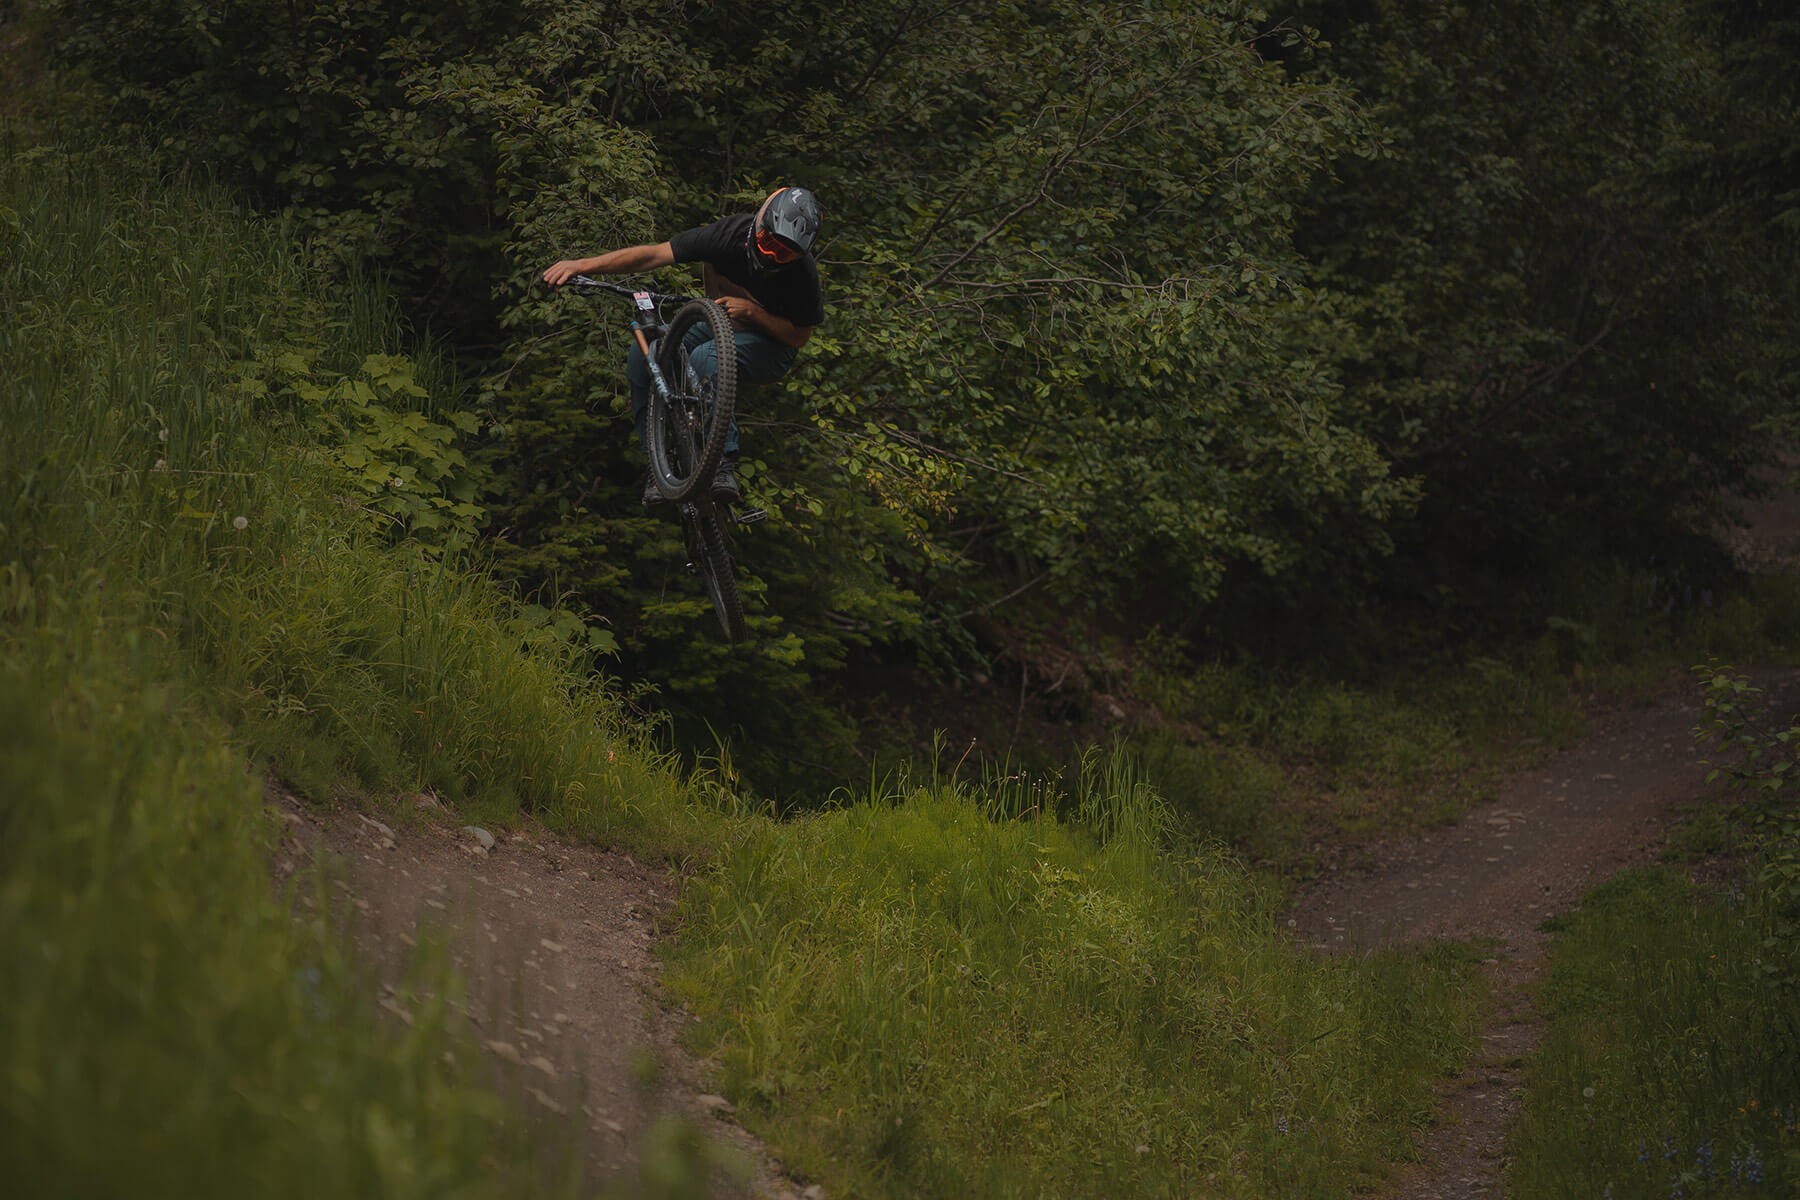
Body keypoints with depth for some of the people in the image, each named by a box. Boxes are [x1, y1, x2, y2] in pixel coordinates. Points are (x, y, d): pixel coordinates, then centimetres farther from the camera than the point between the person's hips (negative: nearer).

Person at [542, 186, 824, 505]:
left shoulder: (802, 273, -27)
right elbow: (653, 255, -25)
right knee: (643, 356, -20)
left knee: (707, 359, -37)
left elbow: (799, 336, -14)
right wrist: (582, 265, -34)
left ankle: (725, 464, -35)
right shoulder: (731, 233, -23)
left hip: (769, 349, -4)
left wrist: (751, 312, -31)